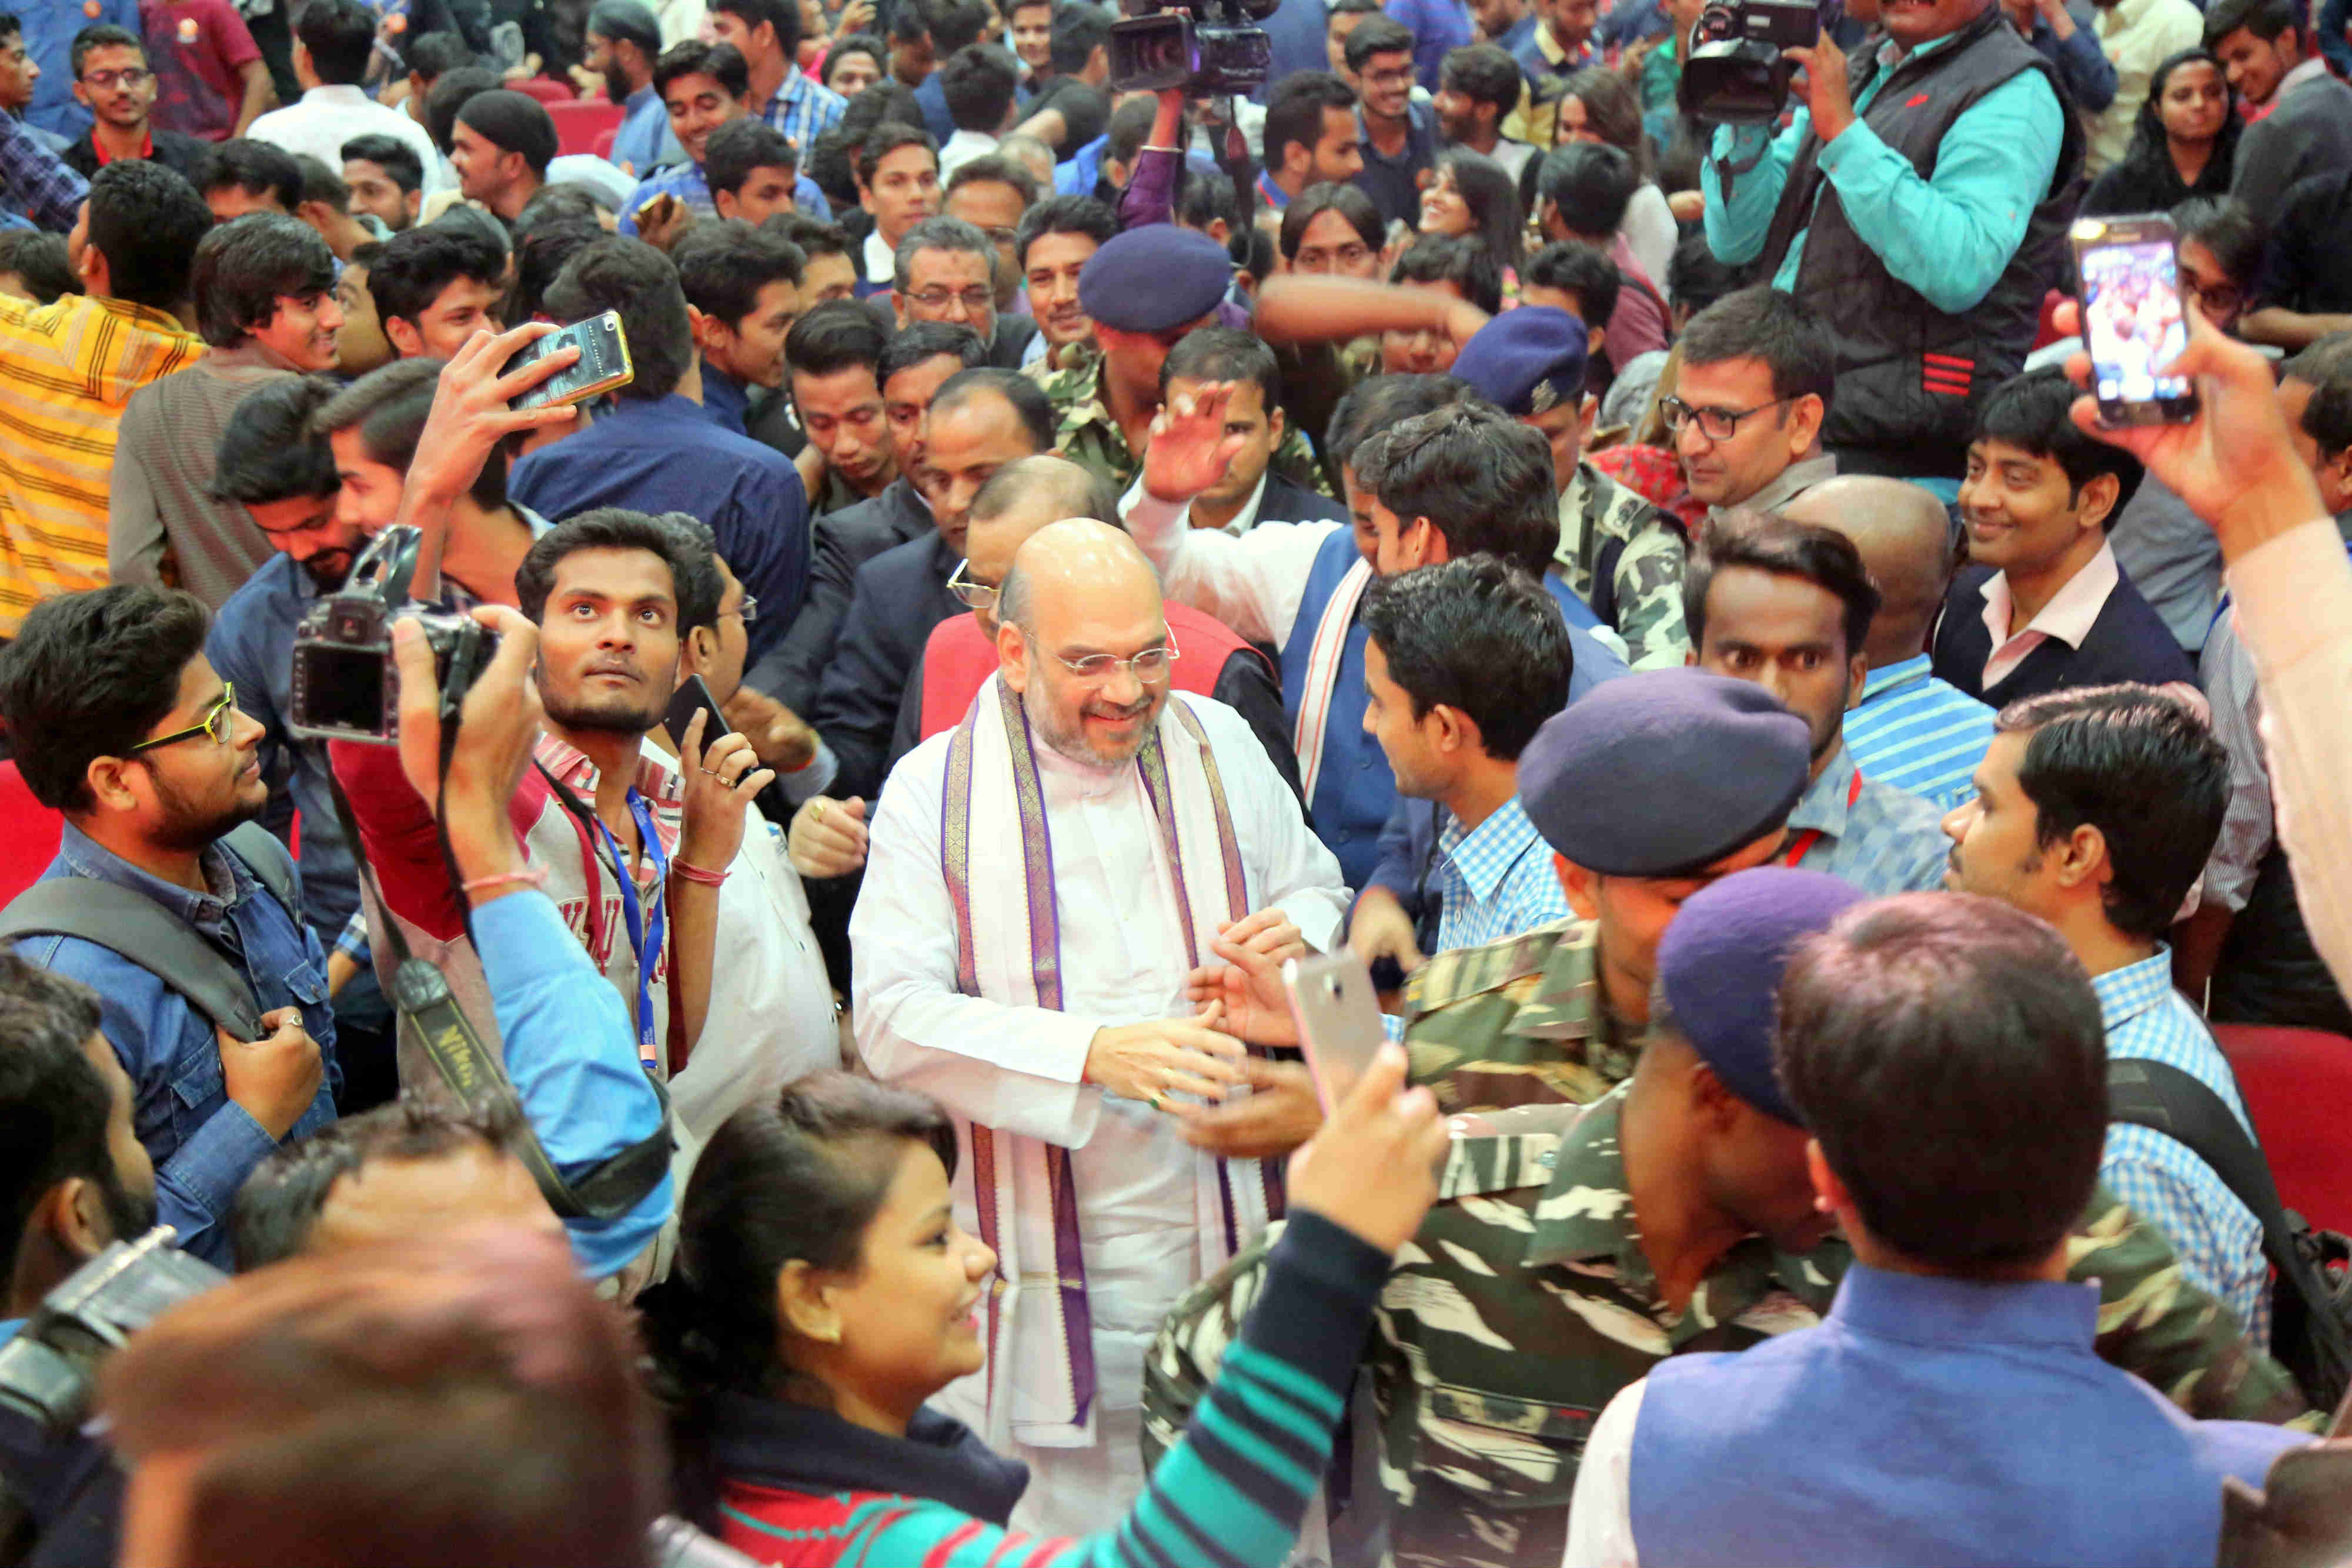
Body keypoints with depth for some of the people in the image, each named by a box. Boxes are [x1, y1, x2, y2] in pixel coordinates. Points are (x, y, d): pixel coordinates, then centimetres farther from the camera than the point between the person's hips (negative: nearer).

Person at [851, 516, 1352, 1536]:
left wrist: (1297, 936, -6)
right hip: (1046, 1264, -3)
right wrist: (1091, 1053, -26)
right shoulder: (935, 790, -3)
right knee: (1058, 1524, 0)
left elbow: (1319, 890, 19)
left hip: (1229, 1236, 3)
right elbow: (893, 1019, -13)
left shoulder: (1219, 744, 9)